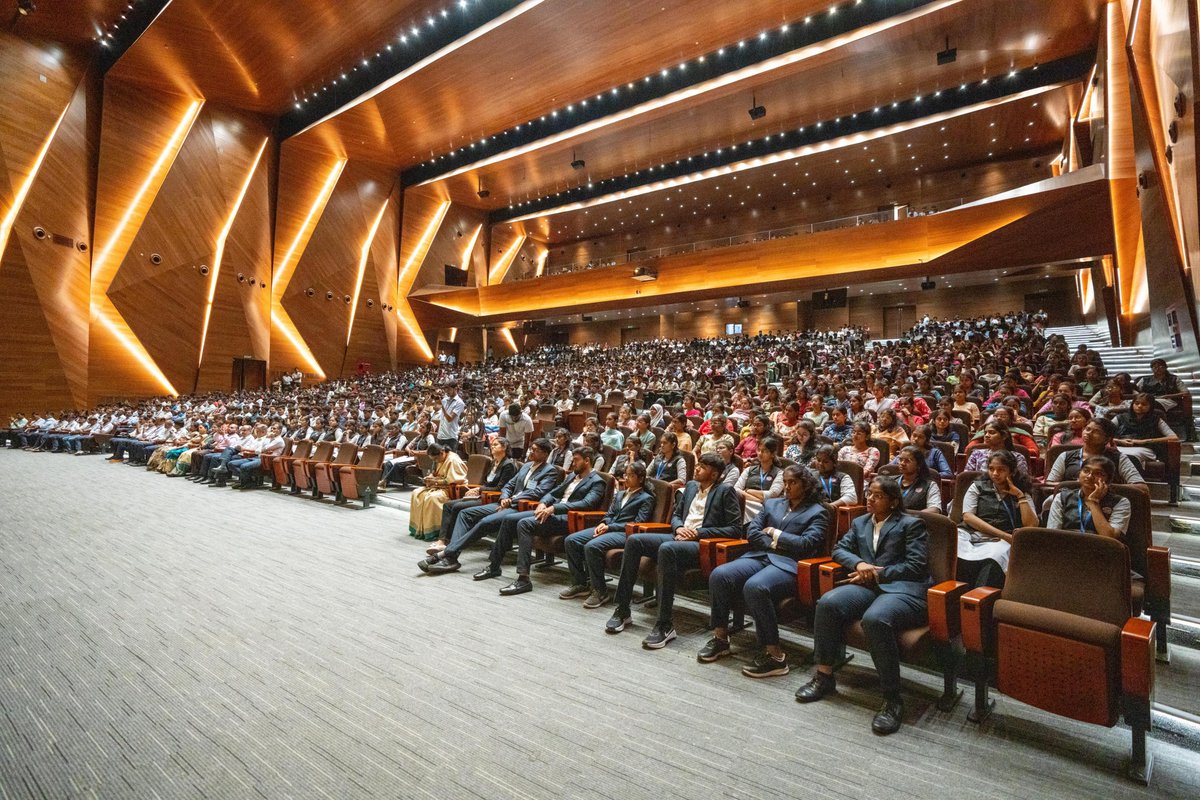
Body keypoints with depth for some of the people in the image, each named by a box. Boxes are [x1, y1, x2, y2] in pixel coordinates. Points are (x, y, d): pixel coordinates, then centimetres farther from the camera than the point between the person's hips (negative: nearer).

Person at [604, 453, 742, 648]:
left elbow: (735, 529, -5)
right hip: (680, 537, 7)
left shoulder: (725, 491, 1)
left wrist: (699, 533, -13)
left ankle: (665, 624, -30)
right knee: (634, 540, -14)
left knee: (667, 549, -37)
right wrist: (679, 528, 0)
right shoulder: (690, 486, 20)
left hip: (702, 544, -7)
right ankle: (622, 609, -9)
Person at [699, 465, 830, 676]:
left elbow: (807, 544, -5)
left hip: (789, 565, -5)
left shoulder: (818, 513, 10)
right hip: (759, 556, 6)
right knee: (718, 575, -22)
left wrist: (776, 534, 0)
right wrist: (775, 544, -2)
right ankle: (720, 638, -7)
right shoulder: (771, 503, 24)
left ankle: (774, 655, -25)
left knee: (755, 587, -36)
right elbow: (752, 532, 13)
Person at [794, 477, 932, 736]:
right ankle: (824, 676, -12)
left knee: (875, 619, -37)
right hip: (869, 586, 5)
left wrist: (877, 573, -8)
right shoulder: (860, 522, 23)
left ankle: (892, 699, -22)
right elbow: (840, 549, 17)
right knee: (827, 603, -25)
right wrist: (859, 564, -4)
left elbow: (916, 566, -2)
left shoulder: (911, 524, 7)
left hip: (903, 588, -5)